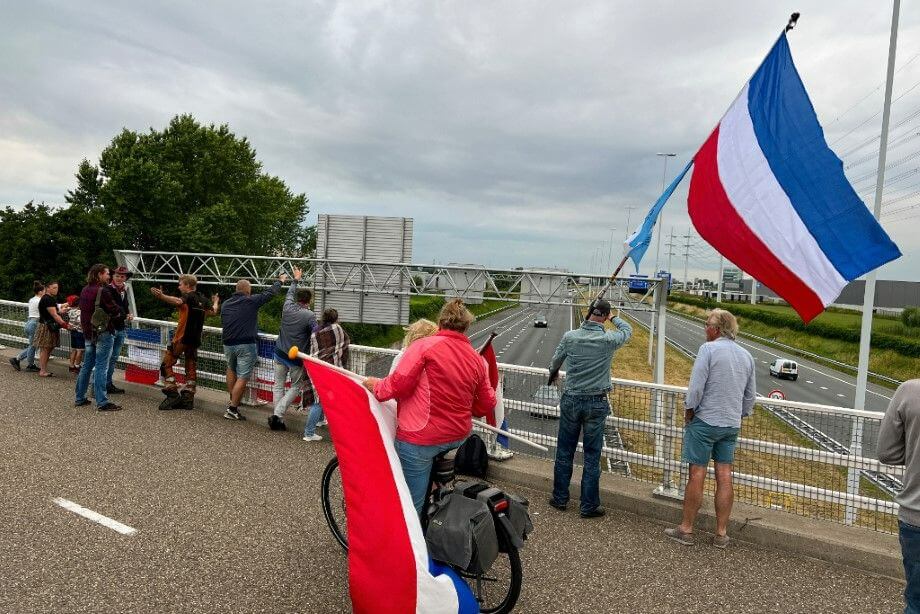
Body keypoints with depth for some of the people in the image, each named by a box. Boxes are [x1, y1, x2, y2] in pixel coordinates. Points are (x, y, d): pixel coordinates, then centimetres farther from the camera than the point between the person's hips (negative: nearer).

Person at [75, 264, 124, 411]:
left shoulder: (84, 290, 11)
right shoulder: (103, 291, -15)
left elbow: (83, 309, 21)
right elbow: (116, 311, -17)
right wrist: (119, 312, 4)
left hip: (88, 333, 8)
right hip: (103, 333, -8)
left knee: (87, 366, 17)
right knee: (101, 367, -7)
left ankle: (80, 398, 24)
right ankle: (102, 402, -6)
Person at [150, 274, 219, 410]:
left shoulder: (188, 296, -9)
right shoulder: (203, 300, 10)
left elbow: (178, 301, -32)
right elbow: (213, 312, 26)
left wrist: (162, 296, -47)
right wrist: (215, 302, 47)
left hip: (182, 338, -7)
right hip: (195, 340, 7)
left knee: (166, 364, 2)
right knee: (191, 368, 10)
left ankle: (173, 394, -6)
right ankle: (188, 399, 9)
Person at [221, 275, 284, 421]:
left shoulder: (226, 304, 9)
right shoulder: (251, 301, -8)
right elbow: (270, 293, 3)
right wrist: (280, 281, 20)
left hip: (228, 344, 6)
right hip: (246, 345, -6)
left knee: (231, 370, 28)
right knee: (242, 378, -2)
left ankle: (232, 401, 30)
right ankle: (232, 409, -4)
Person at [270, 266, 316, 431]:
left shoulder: (287, 307, -2)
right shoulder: (310, 316, -16)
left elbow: (290, 293, 20)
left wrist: (295, 280, 36)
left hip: (280, 354, 4)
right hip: (297, 358, -4)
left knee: (279, 385, 14)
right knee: (296, 386, 11)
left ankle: (278, 418, 12)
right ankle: (277, 414, -2)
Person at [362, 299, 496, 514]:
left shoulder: (424, 345, -10)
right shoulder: (477, 359, 7)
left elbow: (400, 383, -18)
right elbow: (487, 403, 12)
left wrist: (377, 387, 0)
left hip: (420, 438, -5)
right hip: (458, 436, 6)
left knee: (412, 505, 5)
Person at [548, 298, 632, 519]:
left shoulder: (570, 337, -8)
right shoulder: (609, 340, -12)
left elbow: (555, 363, 8)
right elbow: (627, 330, 10)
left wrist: (553, 372, 30)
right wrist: (614, 318, 27)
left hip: (570, 401, 2)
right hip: (596, 404, -1)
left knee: (564, 452, 14)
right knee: (592, 457, 8)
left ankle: (560, 498, 25)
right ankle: (589, 506, 17)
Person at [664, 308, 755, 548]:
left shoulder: (708, 348, -12)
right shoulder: (746, 355, 9)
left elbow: (696, 386, -16)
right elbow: (750, 395, 15)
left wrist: (689, 413, -4)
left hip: (705, 420, -6)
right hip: (732, 425, 6)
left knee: (697, 474, 0)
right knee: (724, 476, 8)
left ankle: (686, 530, 8)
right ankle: (721, 533, 15)